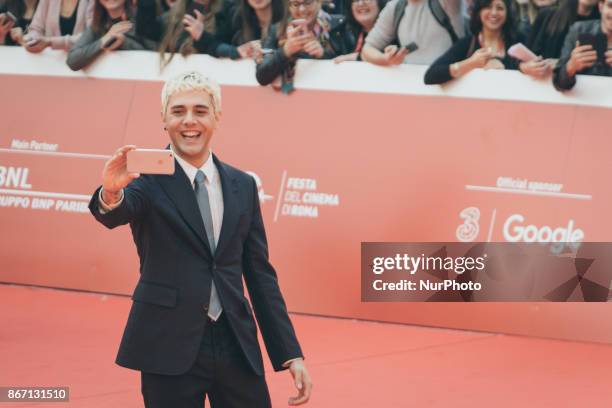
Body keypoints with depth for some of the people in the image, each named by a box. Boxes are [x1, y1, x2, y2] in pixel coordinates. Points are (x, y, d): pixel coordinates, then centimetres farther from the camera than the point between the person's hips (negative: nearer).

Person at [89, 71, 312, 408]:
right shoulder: (147, 179, -4)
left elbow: (260, 274, 12)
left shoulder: (242, 186, 9)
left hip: (237, 346, 4)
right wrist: (111, 193, -49)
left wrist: (290, 353, 8)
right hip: (169, 347, -3)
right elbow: (114, 215, -25)